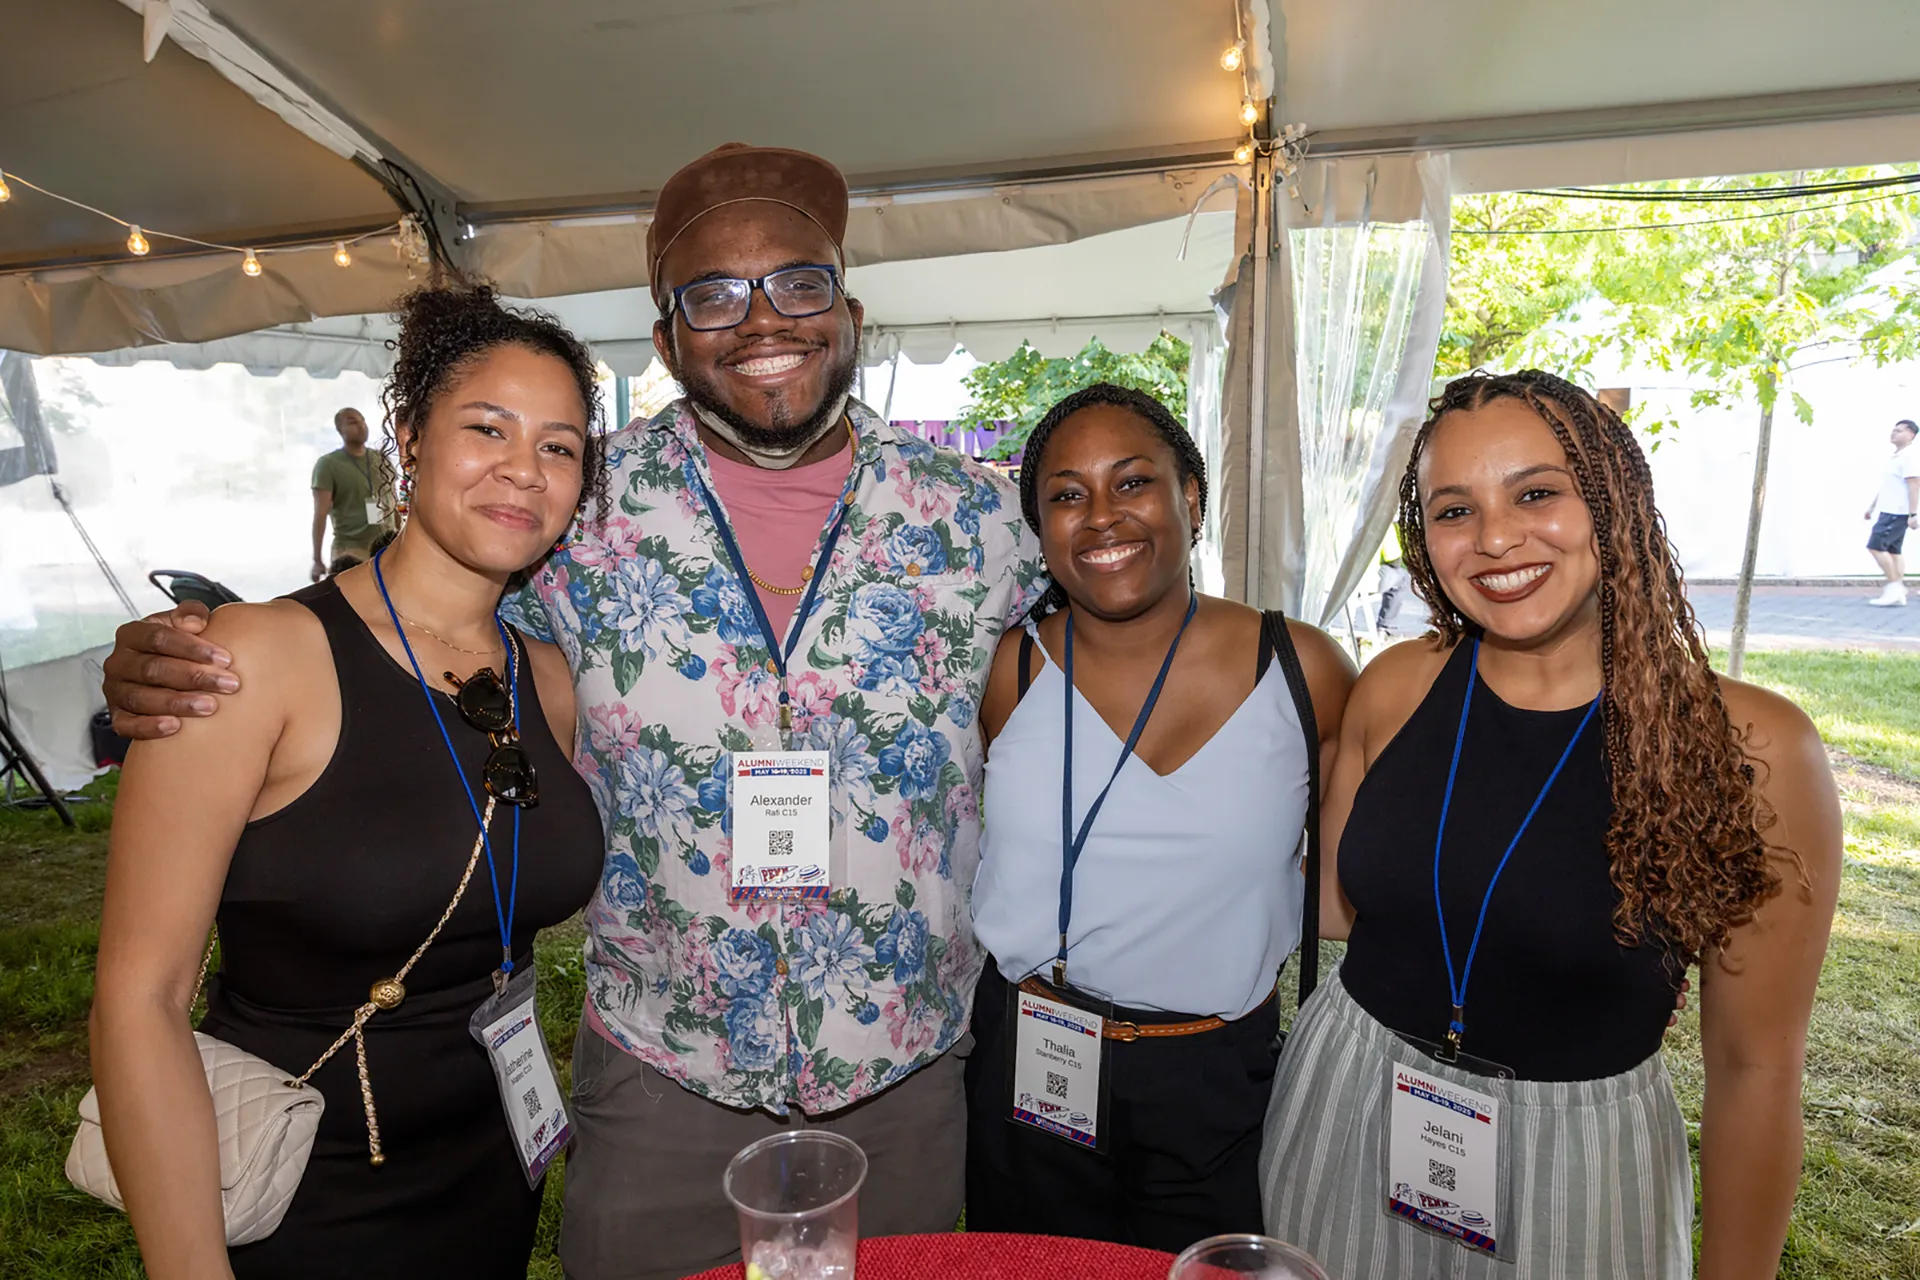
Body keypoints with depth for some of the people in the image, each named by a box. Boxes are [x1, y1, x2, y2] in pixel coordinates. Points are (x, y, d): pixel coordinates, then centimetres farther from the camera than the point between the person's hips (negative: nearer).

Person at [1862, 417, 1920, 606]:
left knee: (1875, 546, -13)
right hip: (1890, 511, 10)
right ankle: (1899, 592, 9)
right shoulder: (1896, 457, 18)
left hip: (1897, 512, -10)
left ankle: (1895, 587, -10)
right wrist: (1872, 507, 28)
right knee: (1892, 550, 8)